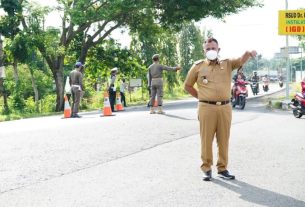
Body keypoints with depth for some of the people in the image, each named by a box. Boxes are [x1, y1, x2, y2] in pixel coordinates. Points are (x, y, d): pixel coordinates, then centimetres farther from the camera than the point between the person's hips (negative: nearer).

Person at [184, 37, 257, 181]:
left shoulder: (227, 64, 10)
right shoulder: (198, 66, 5)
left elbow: (241, 61, -9)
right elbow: (187, 85, 13)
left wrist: (249, 53, -30)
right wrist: (200, 97, 7)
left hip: (225, 107, 2)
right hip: (206, 108, -2)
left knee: (224, 139, 8)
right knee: (206, 139, 2)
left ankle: (222, 168, 19)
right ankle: (206, 169, 12)